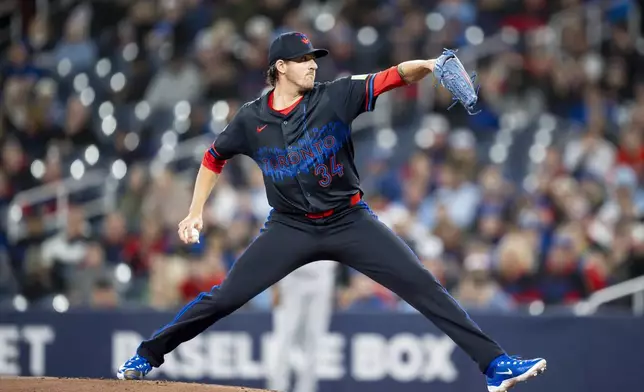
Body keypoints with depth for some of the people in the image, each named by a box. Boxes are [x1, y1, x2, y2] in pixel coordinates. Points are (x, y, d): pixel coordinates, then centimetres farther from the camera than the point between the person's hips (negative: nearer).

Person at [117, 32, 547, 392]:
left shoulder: (334, 96, -8)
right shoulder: (251, 119, -3)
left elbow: (392, 78, -21)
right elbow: (214, 158, 14)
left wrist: (424, 66, -41)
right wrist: (196, 211, 9)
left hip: (350, 221, 0)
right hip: (290, 227, 0)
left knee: (424, 286, -12)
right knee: (225, 296, -3)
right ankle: (148, 355, 16)